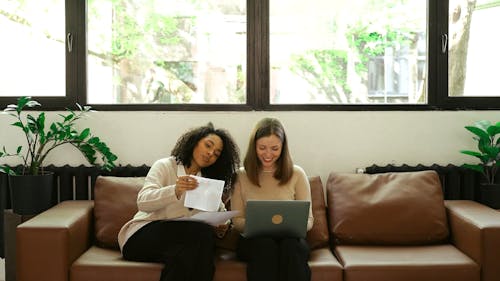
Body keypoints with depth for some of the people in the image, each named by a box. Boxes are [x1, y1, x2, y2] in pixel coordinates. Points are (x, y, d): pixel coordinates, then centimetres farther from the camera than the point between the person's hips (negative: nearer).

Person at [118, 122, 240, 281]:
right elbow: (143, 202, -12)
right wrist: (175, 191, -30)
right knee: (203, 233, -31)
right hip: (142, 236, -4)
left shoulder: (208, 183, 23)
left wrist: (221, 226, -11)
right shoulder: (165, 166, 4)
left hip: (178, 242, 4)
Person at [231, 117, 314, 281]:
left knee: (291, 245, -35)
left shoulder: (297, 174, 6)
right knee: (264, 243, -35)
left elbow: (308, 220, 7)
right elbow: (237, 221, 6)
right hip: (252, 240, 0)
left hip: (291, 238, 0)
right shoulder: (241, 175, 7)